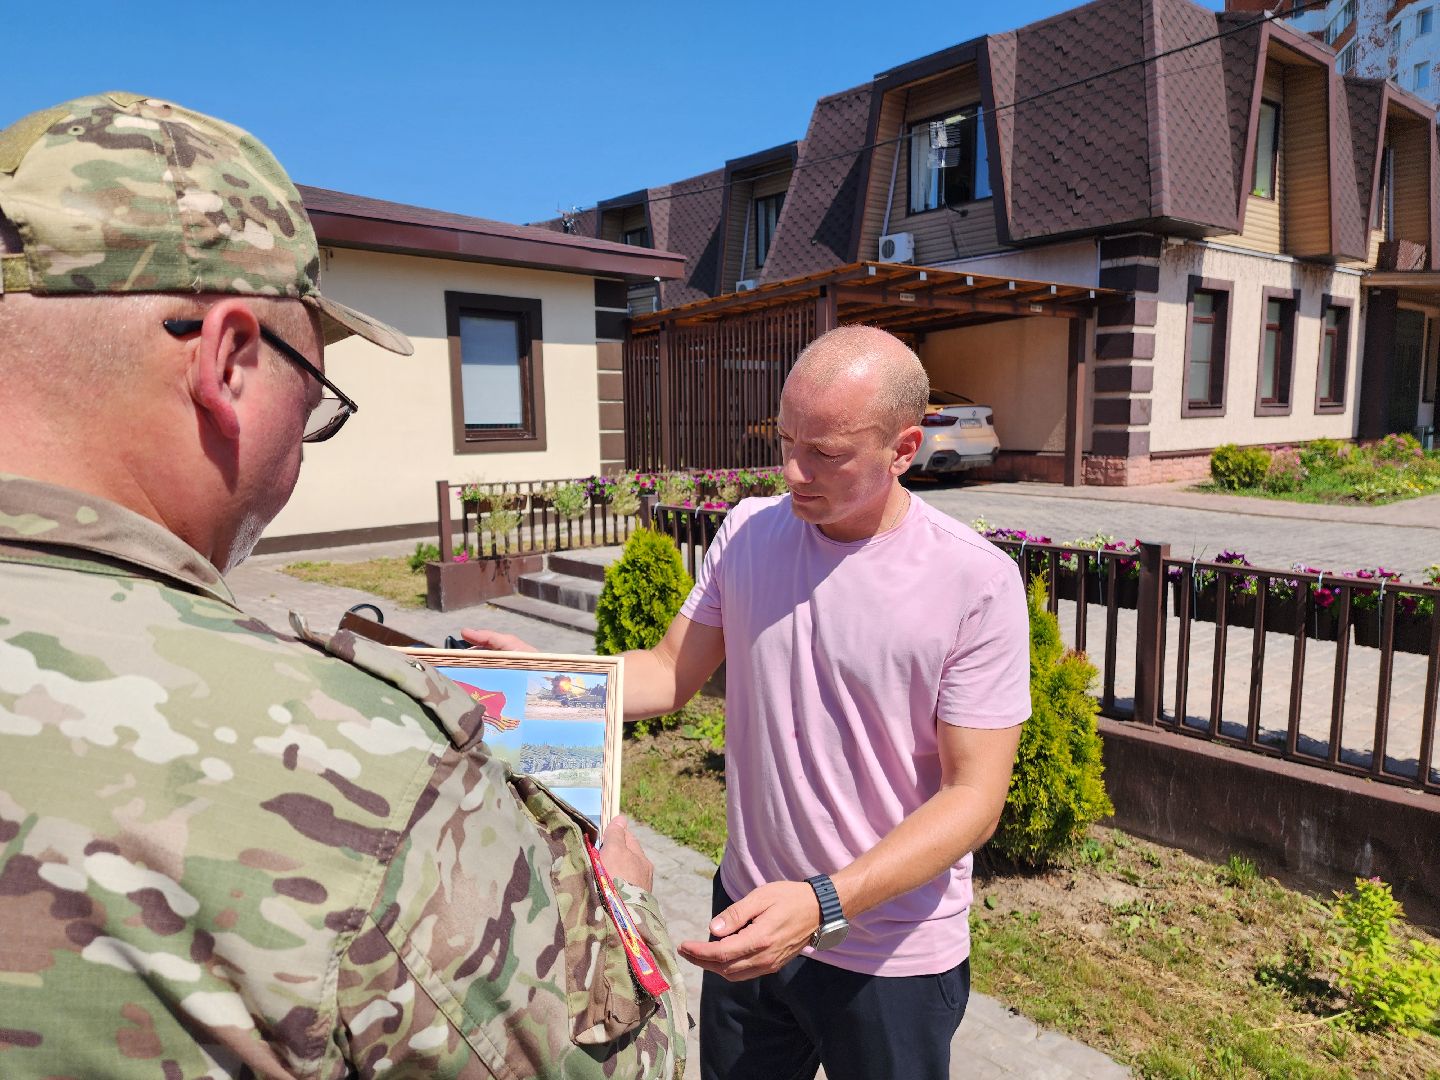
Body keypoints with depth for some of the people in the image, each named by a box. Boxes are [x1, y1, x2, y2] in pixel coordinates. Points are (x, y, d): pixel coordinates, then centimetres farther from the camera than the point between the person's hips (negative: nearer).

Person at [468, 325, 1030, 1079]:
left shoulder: (977, 582, -20)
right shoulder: (748, 531, -6)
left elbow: (974, 797, -19)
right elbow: (672, 672, 0)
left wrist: (823, 906, -30)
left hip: (891, 956, -3)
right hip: (751, 917, 4)